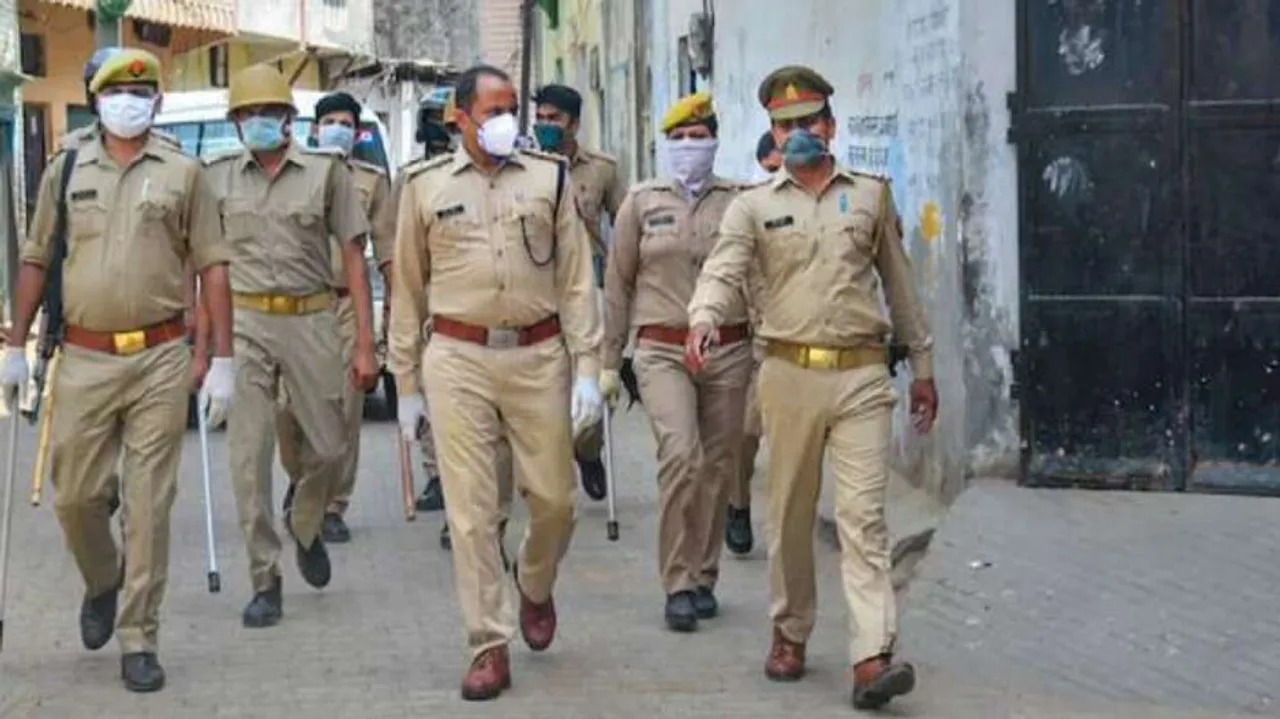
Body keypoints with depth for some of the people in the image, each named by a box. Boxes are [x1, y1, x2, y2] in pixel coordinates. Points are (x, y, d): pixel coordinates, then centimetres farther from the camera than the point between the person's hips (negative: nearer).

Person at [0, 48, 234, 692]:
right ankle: (102, 584, 36)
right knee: (74, 496, 6)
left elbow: (212, 267, 3)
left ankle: (138, 640, 9)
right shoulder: (64, 172, 10)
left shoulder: (183, 174, 5)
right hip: (84, 359, 2)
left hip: (160, 358, -2)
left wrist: (222, 359, -2)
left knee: (149, 505, 0)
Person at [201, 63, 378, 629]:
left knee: (328, 447, 6)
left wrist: (364, 344, -2)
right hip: (244, 323, 0)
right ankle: (264, 580, 6)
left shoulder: (327, 170, 2)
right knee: (249, 455, -2)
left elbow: (353, 256, 3)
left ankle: (305, 527, 37)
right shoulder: (217, 177, 6)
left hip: (312, 320, 0)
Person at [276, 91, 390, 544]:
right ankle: (300, 481, 26)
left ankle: (332, 509, 5)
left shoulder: (372, 181, 12)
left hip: (348, 303, 0)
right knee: (288, 405, -2)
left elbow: (386, 249, 9)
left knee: (344, 409, -4)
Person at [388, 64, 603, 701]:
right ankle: (489, 648, 7)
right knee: (470, 508, -1)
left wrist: (587, 368, -2)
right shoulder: (425, 186, 5)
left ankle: (535, 589, 39)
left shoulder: (548, 177, 6)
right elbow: (407, 290, 10)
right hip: (458, 360, -1)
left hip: (539, 355, 1)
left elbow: (576, 280, 5)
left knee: (554, 497, 8)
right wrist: (406, 384, 9)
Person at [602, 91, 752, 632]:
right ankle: (678, 583, -11)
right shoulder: (642, 202, 7)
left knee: (718, 465, 4)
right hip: (663, 349, -1)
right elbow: (618, 284, 10)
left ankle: (703, 578, 20)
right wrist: (608, 361, 8)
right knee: (680, 453, -19)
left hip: (728, 349, 2)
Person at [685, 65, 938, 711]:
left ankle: (872, 658, -15)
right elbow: (722, 271, -10)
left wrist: (922, 365, 16)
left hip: (862, 374, 0)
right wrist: (704, 318, -32)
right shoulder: (753, 207, 6)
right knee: (790, 515, 10)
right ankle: (789, 634, 26)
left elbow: (899, 285, 16)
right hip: (789, 373, 1)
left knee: (863, 515, -8)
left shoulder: (871, 196, 11)